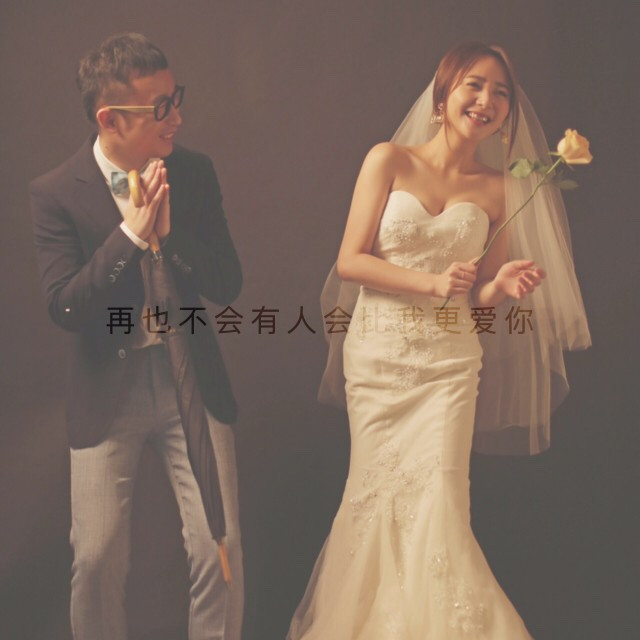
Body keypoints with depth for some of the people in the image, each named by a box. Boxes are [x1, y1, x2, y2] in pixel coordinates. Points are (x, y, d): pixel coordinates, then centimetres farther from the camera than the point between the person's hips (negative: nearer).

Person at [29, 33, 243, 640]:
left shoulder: (195, 171, -1)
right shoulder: (55, 192, -9)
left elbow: (228, 283, -4)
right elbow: (64, 307, -16)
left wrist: (170, 232, -19)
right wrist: (131, 234, -23)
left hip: (192, 380, 2)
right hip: (106, 391, -2)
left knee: (220, 550, 3)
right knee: (96, 562, 7)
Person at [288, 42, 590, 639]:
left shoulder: (497, 187, 5)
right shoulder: (389, 160, -1)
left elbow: (482, 295, 11)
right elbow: (350, 260, -6)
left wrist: (504, 285, -12)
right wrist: (432, 283, -15)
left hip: (450, 364, 1)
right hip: (377, 355, -1)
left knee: (438, 501, -6)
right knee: (379, 497, 7)